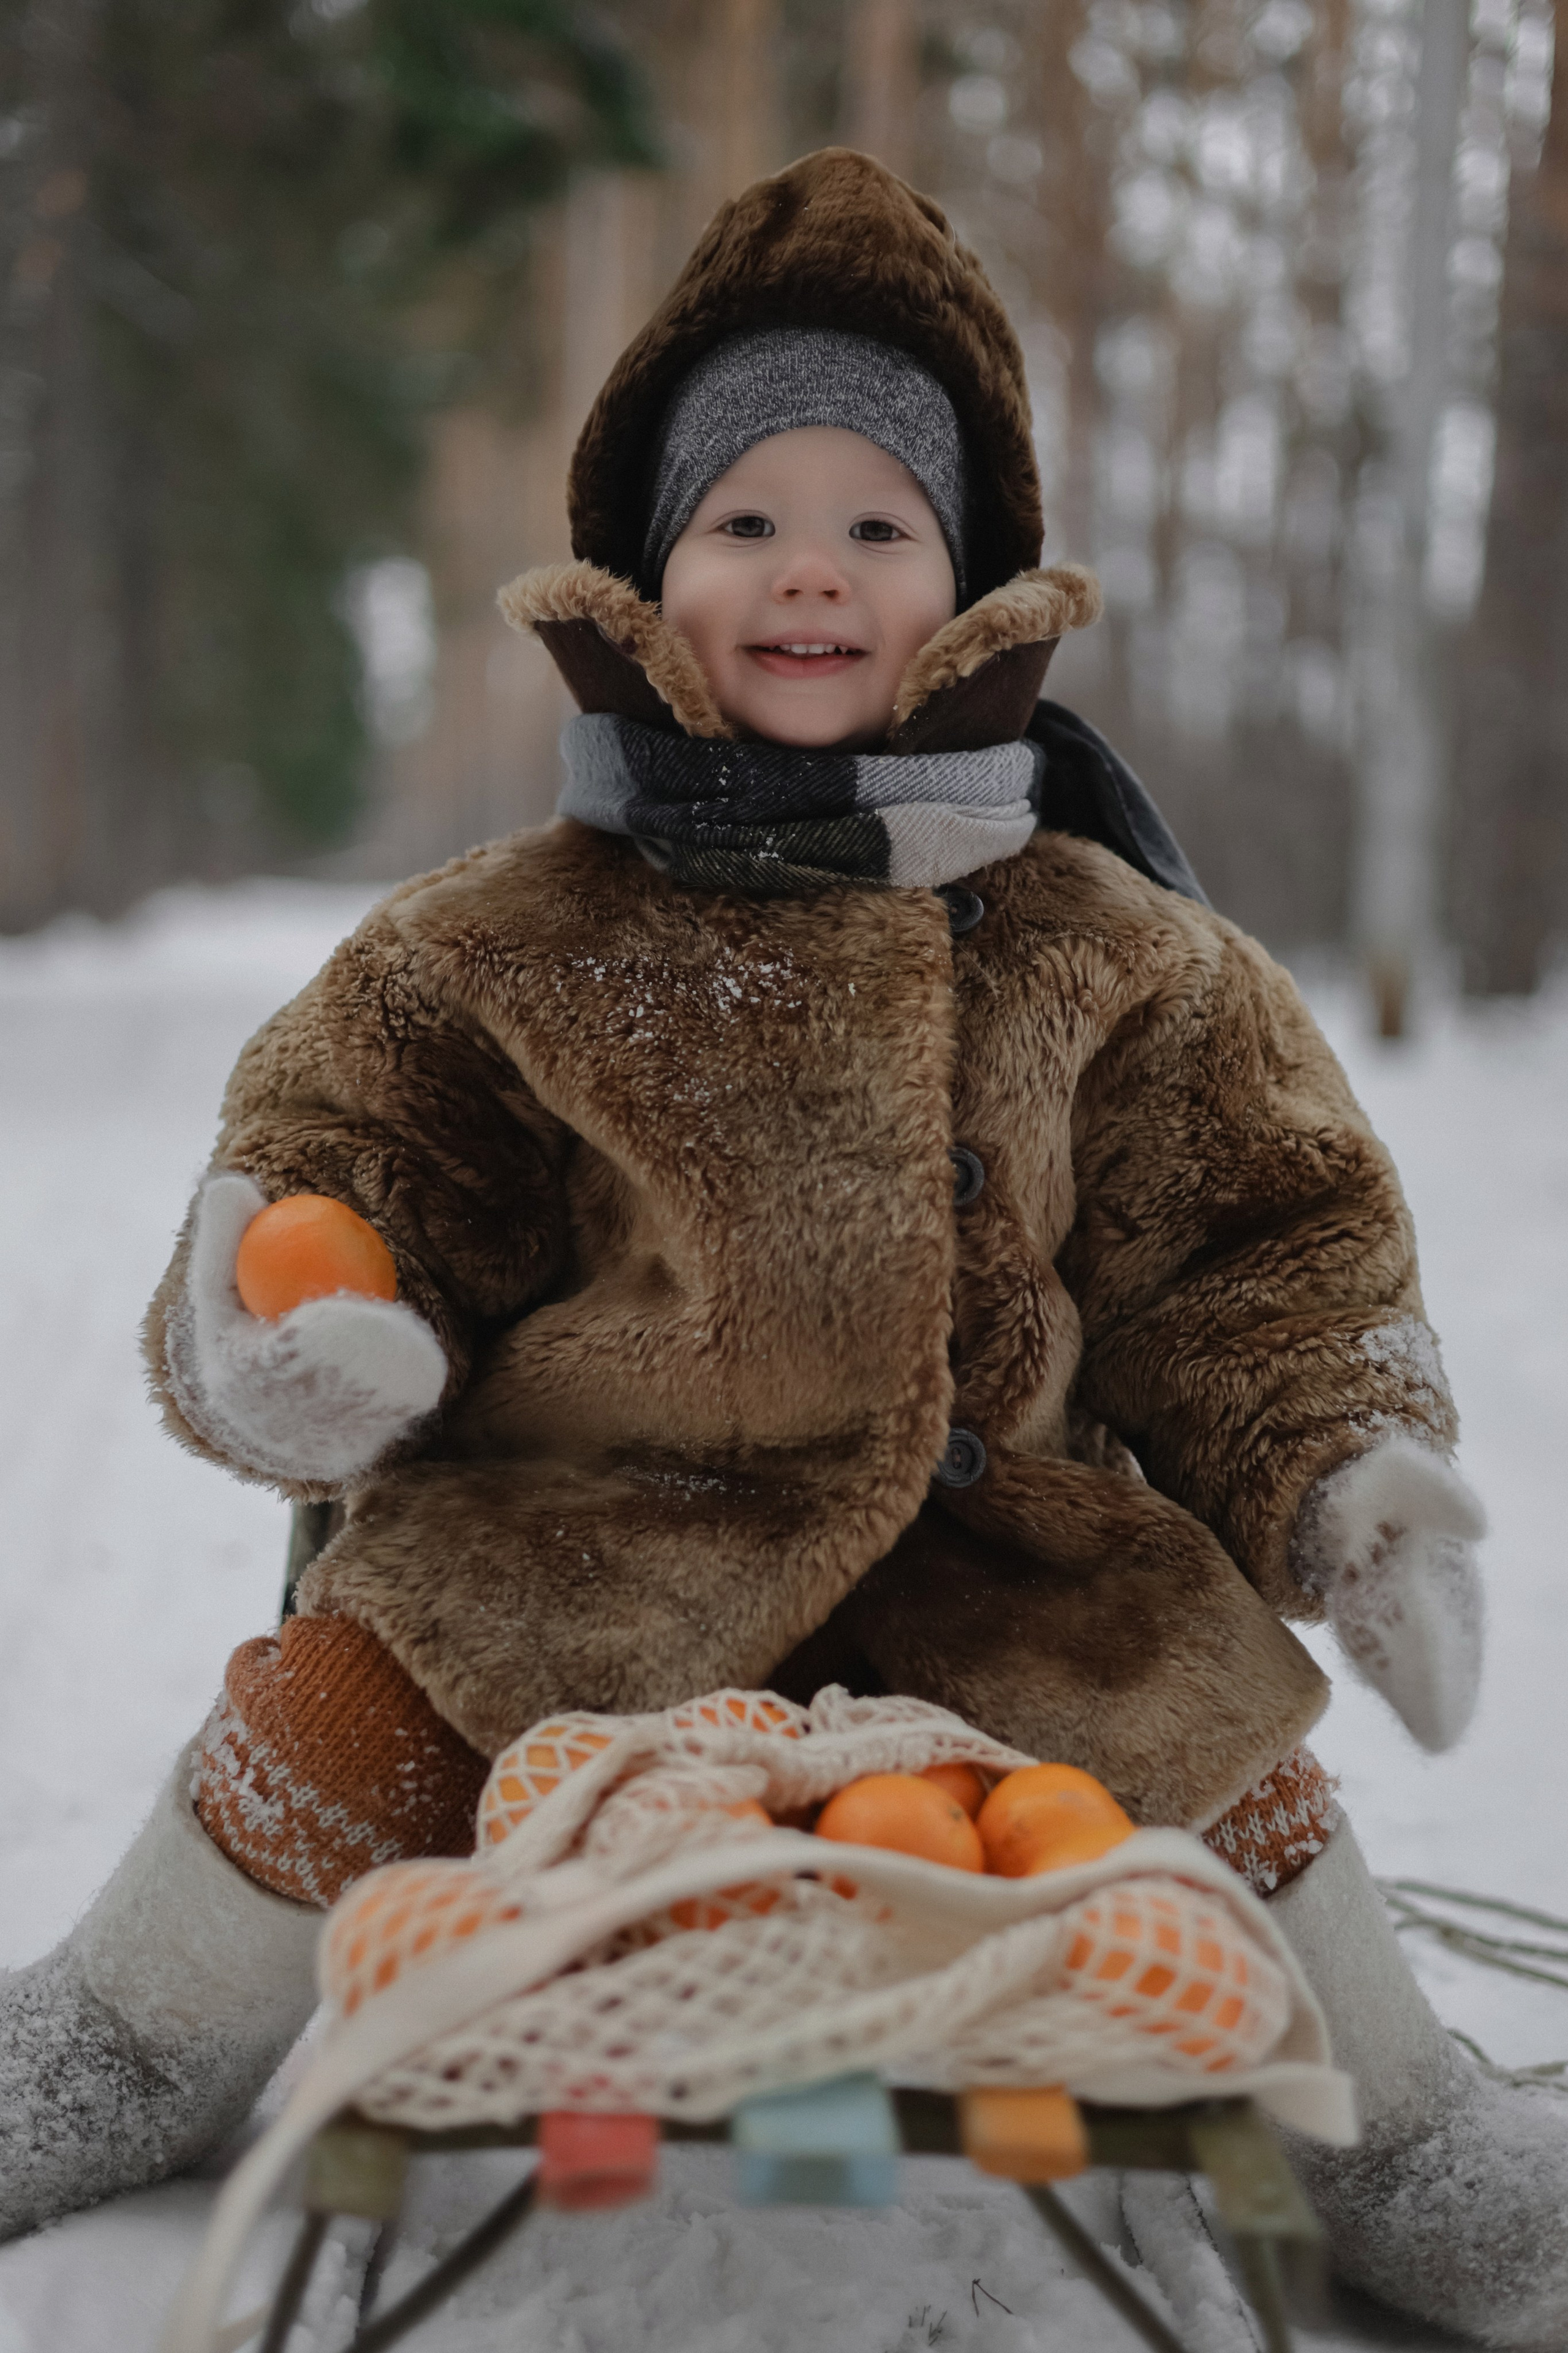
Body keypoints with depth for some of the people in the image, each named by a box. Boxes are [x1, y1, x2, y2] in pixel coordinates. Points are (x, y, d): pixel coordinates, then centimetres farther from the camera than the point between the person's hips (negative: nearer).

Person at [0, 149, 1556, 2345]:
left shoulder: (1095, 943, 3)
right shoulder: (502, 940, -1)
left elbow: (1262, 1232, 9)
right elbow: (341, 1173, 4)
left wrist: (1338, 1469, -6)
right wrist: (305, 1355, -18)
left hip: (1003, 1531, 1)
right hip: (578, 1515, 0)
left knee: (1201, 1729, -17)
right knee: (337, 1717, -18)